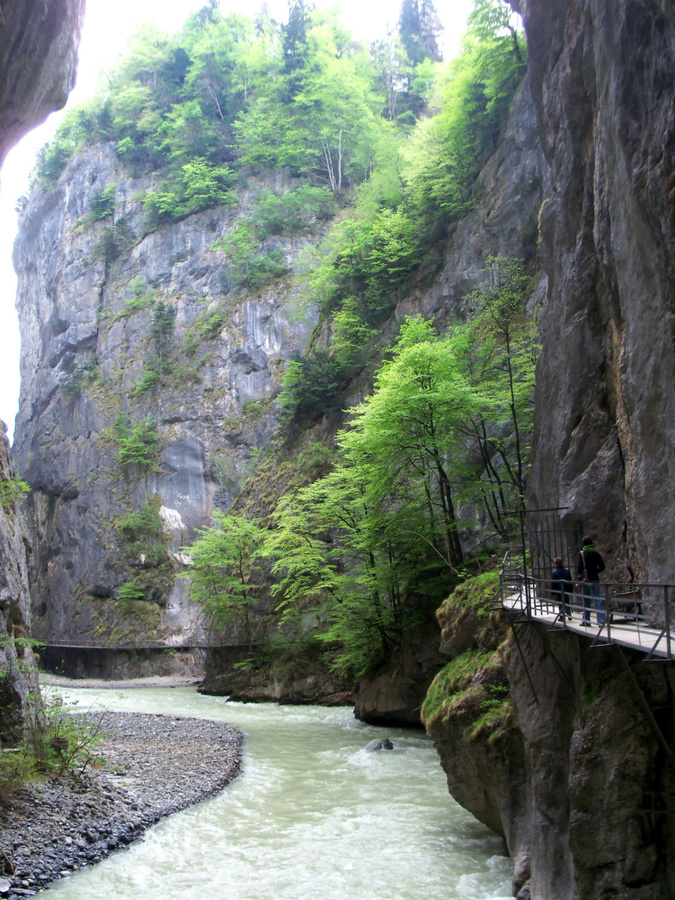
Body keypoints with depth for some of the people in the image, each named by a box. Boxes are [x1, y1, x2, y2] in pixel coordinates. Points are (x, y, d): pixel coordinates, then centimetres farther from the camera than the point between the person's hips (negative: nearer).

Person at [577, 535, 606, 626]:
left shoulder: (582, 554, -8)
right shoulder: (596, 553, 3)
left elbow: (580, 567, -10)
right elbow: (602, 567, 4)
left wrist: (580, 577, 2)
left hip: (586, 580, -3)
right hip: (596, 580, 3)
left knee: (586, 601, 6)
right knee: (598, 600, 2)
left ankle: (586, 620, 11)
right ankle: (601, 620, -4)